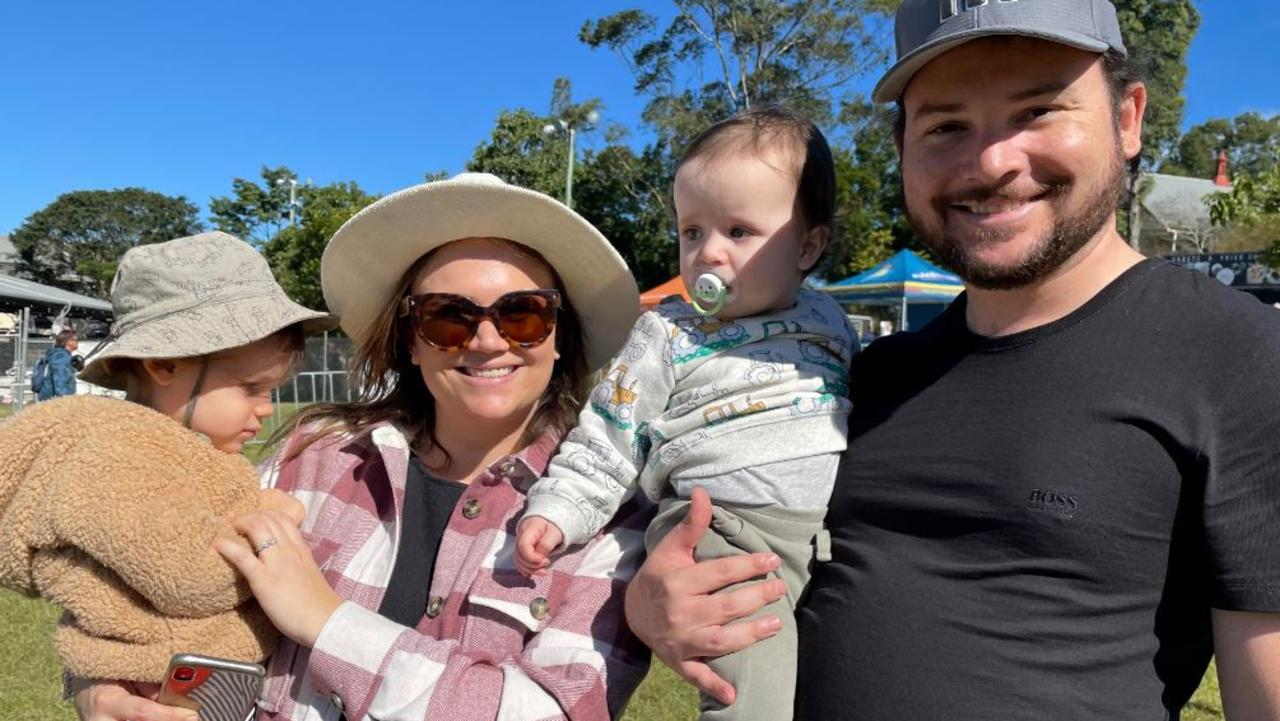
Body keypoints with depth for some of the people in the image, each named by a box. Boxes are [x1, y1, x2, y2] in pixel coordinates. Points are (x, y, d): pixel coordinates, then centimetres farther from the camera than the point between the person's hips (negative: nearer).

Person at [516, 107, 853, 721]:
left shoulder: (829, 319, 16)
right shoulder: (668, 335, 5)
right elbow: (605, 439, 7)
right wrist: (557, 509, -1)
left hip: (839, 524, 5)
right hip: (727, 530, -5)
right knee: (751, 656, -27)